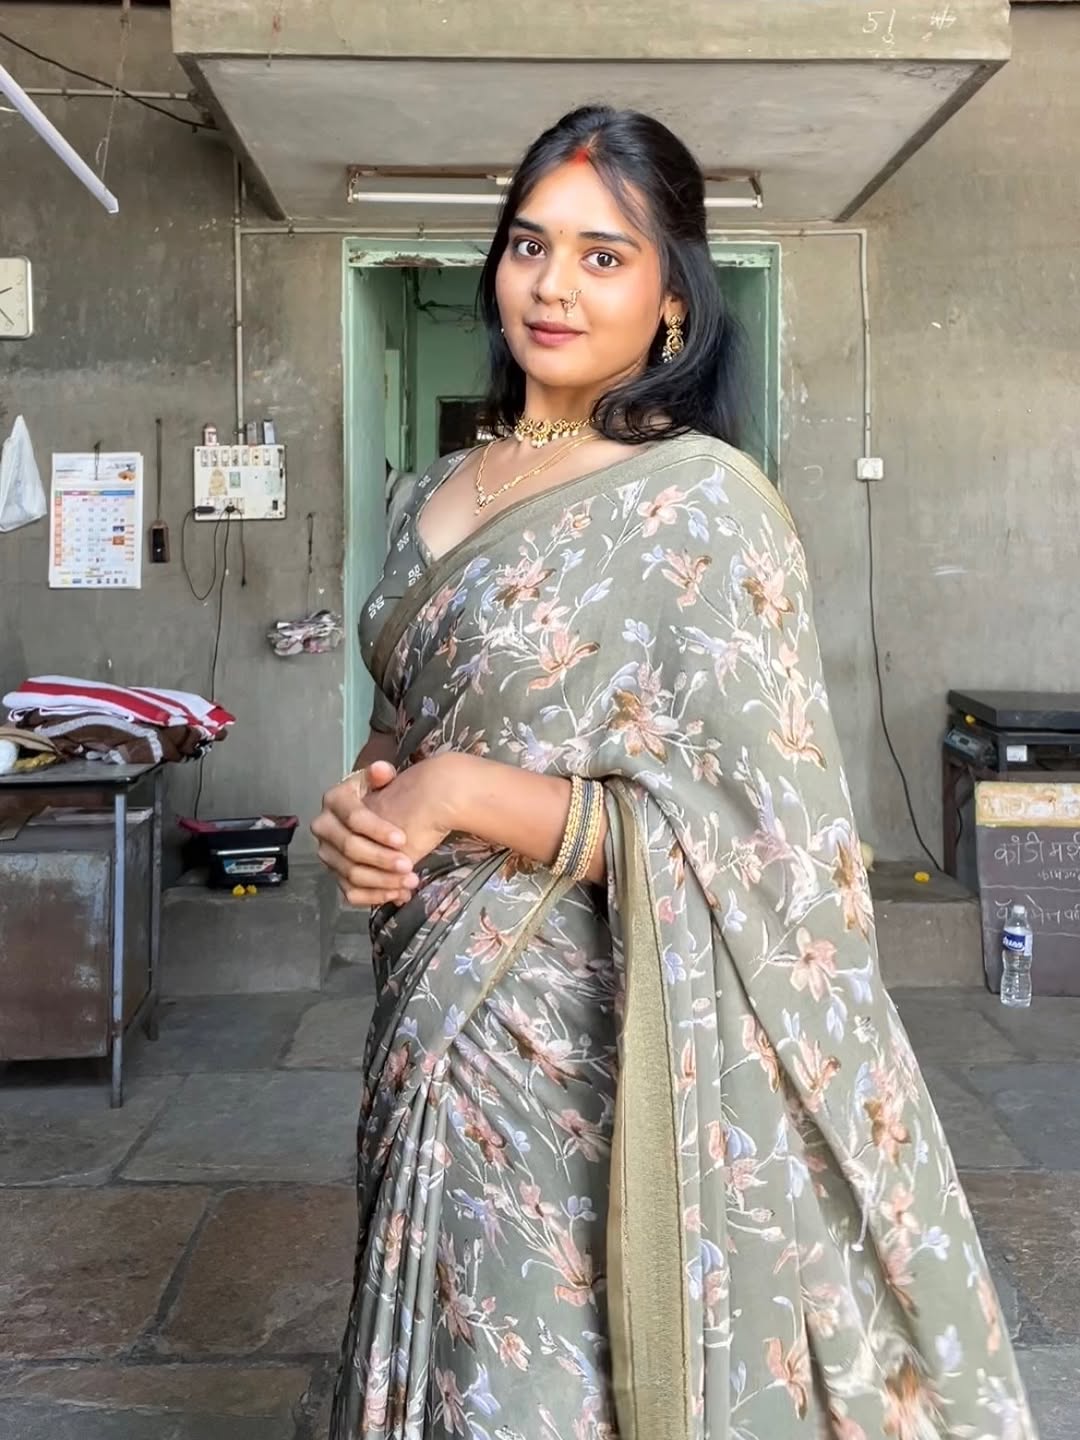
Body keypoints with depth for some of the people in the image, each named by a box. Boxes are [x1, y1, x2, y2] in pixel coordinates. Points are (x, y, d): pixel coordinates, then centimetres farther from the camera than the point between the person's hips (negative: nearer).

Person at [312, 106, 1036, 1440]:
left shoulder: (704, 502, -14)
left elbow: (753, 848, -17)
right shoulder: (444, 490, 7)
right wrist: (359, 807, -5)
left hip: (584, 1050, -6)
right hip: (431, 1030, 7)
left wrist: (462, 795, -20)